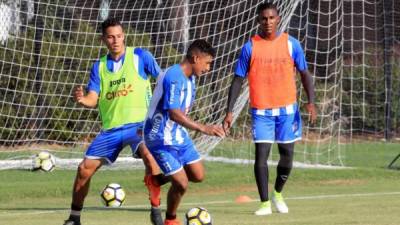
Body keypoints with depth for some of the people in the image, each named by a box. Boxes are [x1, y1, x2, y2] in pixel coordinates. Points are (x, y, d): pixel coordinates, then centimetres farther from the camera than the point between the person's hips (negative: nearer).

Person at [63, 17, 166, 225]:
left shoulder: (139, 56, -3)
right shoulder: (99, 66, 7)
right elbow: (93, 99, 0)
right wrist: (81, 99, -23)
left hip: (138, 123, -4)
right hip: (111, 127, 4)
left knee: (148, 154, -34)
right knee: (85, 168, 1)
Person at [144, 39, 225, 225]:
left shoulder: (189, 77, 6)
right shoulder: (173, 77, -25)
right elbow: (174, 113, -34)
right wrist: (203, 128, -40)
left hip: (179, 135, 9)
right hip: (161, 139, -9)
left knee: (198, 175, 7)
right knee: (181, 184, -9)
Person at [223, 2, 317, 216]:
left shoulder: (291, 44, -1)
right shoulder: (250, 47, -3)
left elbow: (305, 73, 5)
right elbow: (238, 80, 1)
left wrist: (311, 102, -9)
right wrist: (229, 111, -6)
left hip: (287, 109, 1)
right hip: (261, 110, -1)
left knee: (287, 154, 5)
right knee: (261, 154, -11)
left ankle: (277, 193, 30)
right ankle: (265, 203, -3)